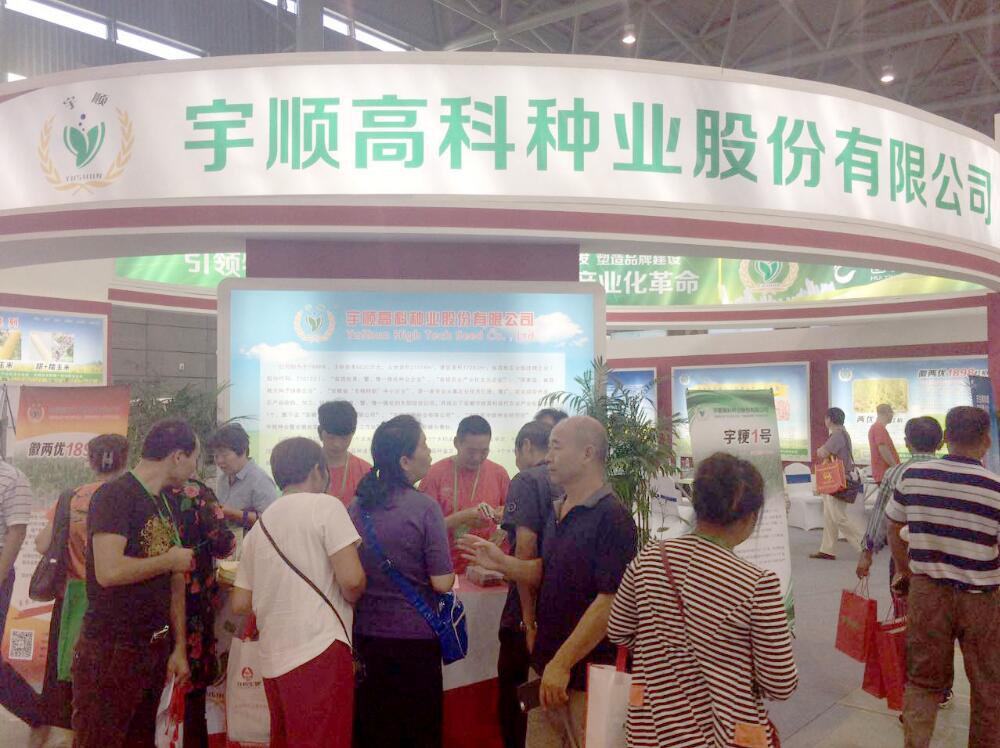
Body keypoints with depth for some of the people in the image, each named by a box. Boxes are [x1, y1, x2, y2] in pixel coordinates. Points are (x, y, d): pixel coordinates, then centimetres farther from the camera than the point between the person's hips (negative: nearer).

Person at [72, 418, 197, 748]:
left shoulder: (164, 505, 11)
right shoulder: (115, 495, -15)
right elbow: (109, 571, -27)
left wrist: (179, 648, 9)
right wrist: (169, 561, -13)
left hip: (154, 650, 8)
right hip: (109, 653, -8)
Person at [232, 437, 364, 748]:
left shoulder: (259, 526, 15)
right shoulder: (325, 505, -5)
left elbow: (241, 603, 16)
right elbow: (352, 579, -14)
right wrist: (350, 599, 8)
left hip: (273, 658, 7)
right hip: (319, 651, -7)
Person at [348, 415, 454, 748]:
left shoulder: (356, 505, -1)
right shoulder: (424, 507, -16)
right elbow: (442, 583, -16)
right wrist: (450, 572, 4)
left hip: (365, 633, 5)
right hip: (414, 637, -4)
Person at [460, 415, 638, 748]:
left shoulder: (612, 517, -17)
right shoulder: (558, 512, 9)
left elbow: (610, 601, -22)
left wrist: (562, 664, -21)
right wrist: (501, 562, -1)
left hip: (586, 676, -8)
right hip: (547, 666, 8)